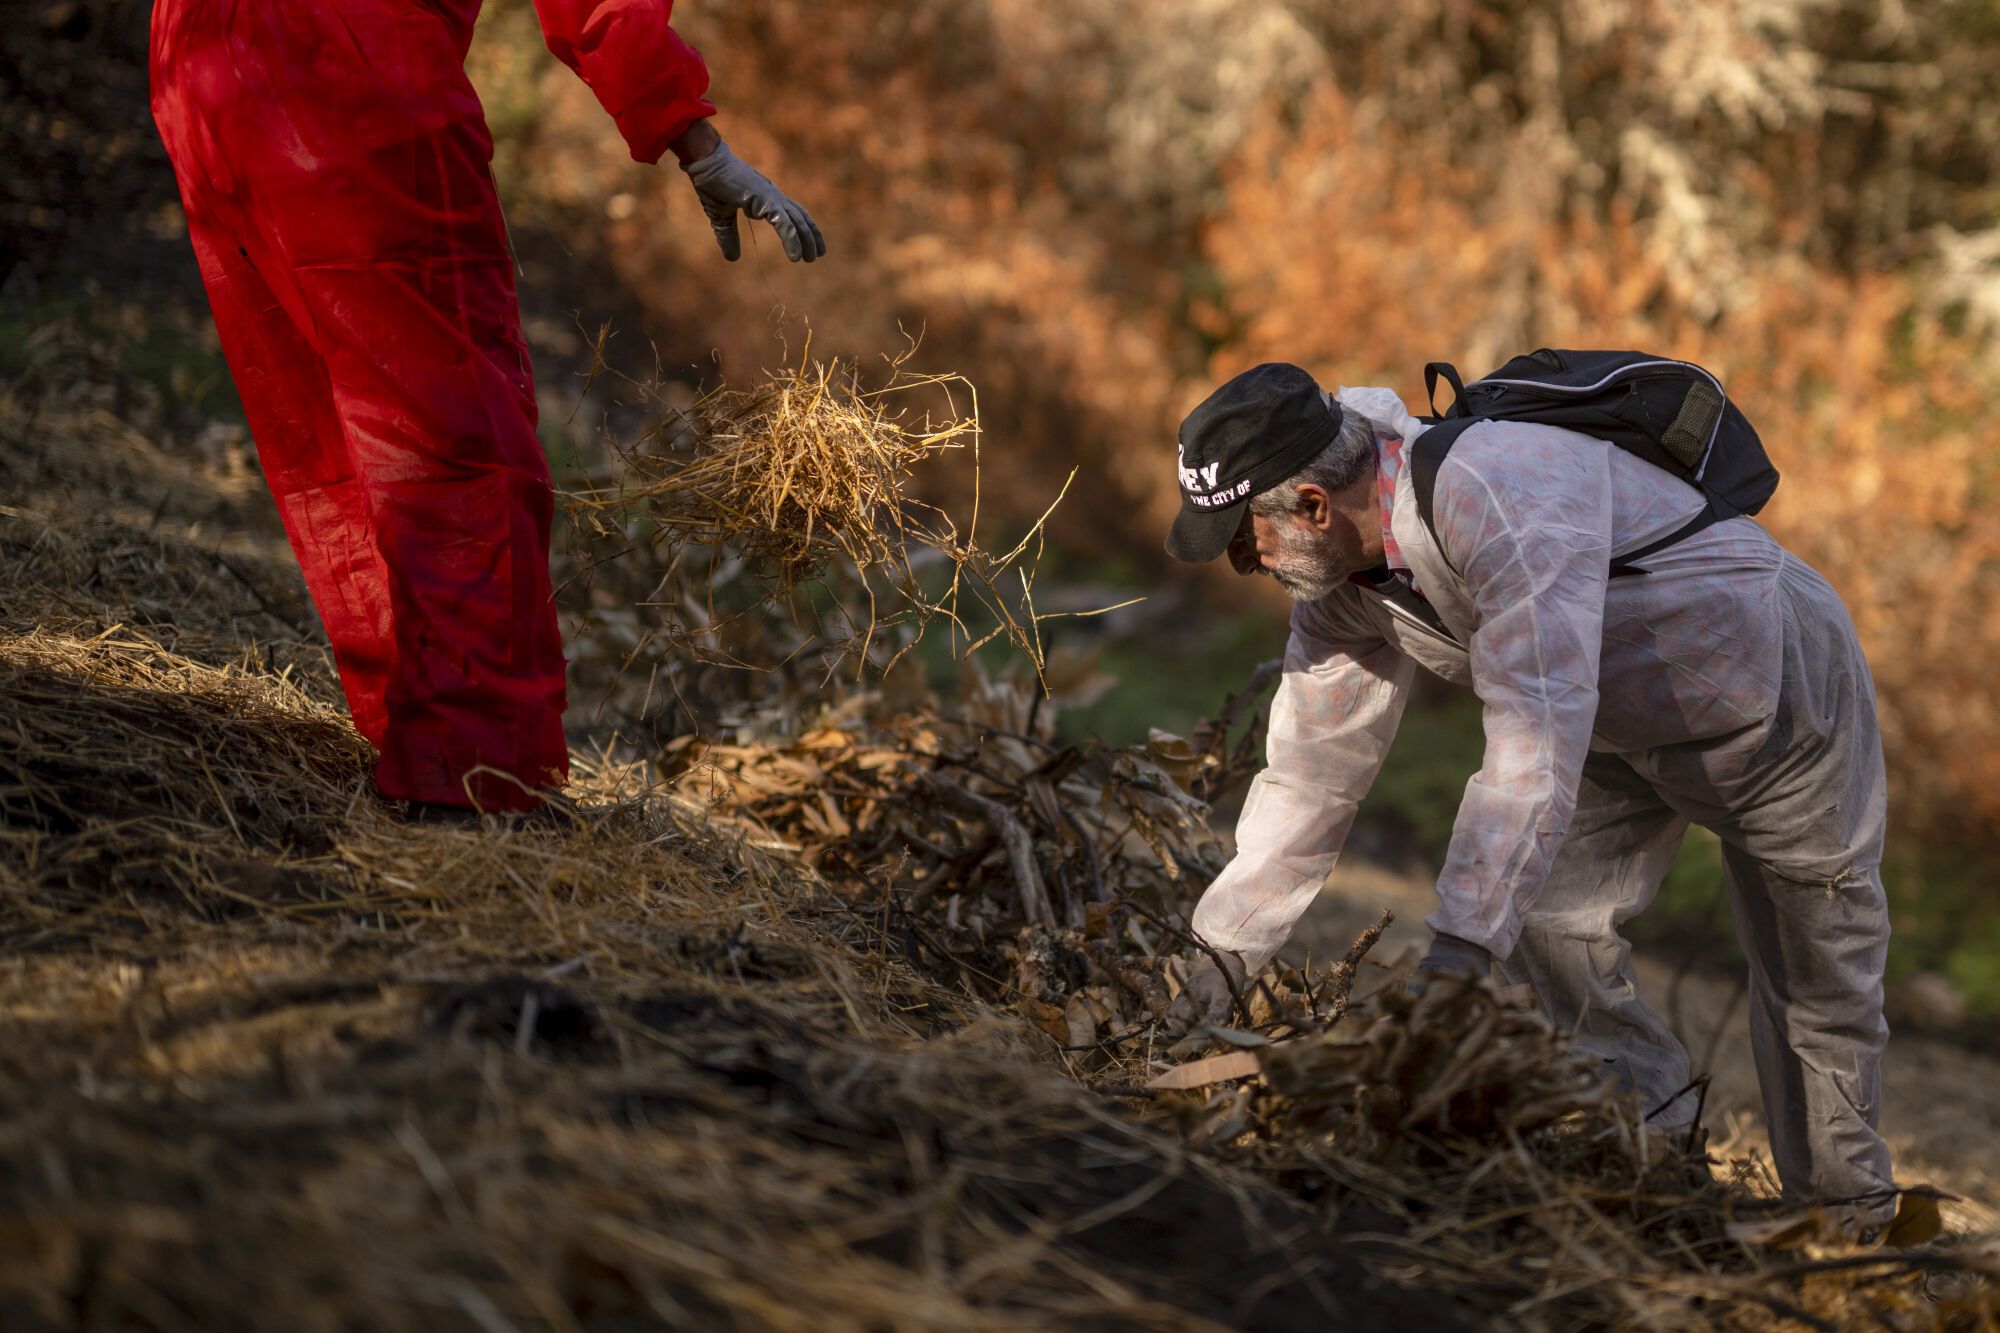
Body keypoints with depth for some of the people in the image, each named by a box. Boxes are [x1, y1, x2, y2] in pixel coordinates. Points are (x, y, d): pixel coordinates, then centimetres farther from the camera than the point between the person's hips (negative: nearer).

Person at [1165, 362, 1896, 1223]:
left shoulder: (1501, 496, -40)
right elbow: (1311, 775, -4)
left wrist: (1458, 953, -50)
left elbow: (1536, 741, -46)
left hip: (1776, 692, -7)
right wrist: (1219, 956, -7)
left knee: (1818, 983, 7)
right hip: (1624, 729, 7)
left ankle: (1846, 1214, 25)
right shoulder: (1341, 583, -14)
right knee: (1540, 925, -9)